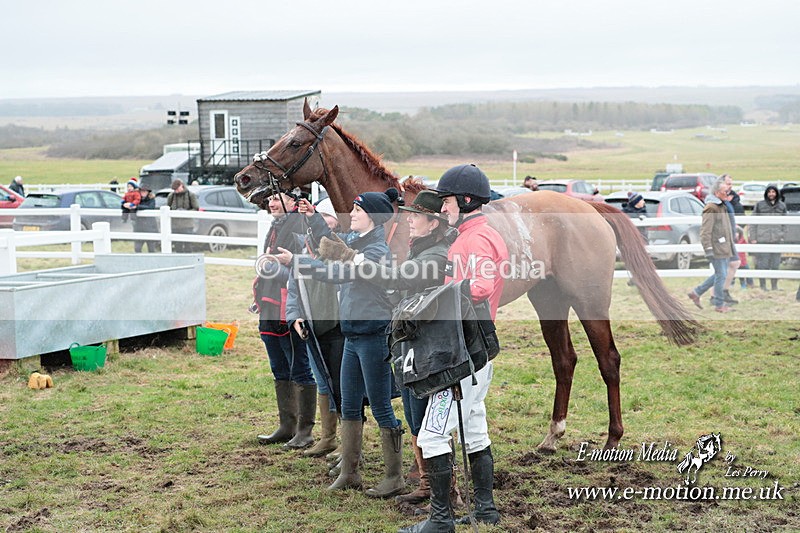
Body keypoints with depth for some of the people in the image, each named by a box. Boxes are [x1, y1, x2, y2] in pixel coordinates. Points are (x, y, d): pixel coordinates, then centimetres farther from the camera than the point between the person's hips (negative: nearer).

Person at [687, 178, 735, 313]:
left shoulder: (722, 207, 17)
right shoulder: (711, 208, -15)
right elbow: (705, 231, -19)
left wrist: (730, 245, 27)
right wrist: (708, 249, -23)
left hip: (724, 248, 10)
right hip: (716, 249, -10)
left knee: (720, 275, 14)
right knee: (721, 275, -4)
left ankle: (696, 292, 22)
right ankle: (719, 305, 5)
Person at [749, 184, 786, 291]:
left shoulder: (782, 206, 10)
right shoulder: (759, 205, 1)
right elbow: (753, 222, 2)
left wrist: (783, 236, 5)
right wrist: (753, 238, -3)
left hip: (776, 239, 3)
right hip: (762, 239, -3)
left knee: (775, 264, 7)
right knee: (762, 264, -2)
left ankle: (774, 286, 16)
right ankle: (762, 286, 6)